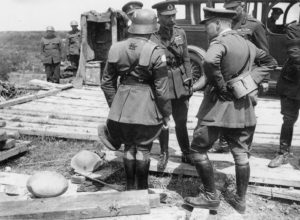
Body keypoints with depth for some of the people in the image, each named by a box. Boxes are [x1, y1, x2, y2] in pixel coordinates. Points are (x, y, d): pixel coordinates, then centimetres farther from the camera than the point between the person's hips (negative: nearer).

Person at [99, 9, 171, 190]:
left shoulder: (116, 48, 2)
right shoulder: (156, 52, -12)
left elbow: (107, 82, 7)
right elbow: (162, 89, -10)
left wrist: (114, 105, 19)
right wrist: (166, 113, 3)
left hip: (122, 105, 4)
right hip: (146, 107, -4)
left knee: (129, 147, 18)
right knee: (143, 148, 11)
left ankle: (130, 187, 28)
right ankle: (142, 189, 23)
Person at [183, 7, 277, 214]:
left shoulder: (220, 42, -14)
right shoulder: (246, 43, 9)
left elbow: (210, 61, -36)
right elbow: (270, 62, 21)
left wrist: (219, 86, -22)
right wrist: (253, 80, 9)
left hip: (220, 105, -7)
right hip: (244, 107, 8)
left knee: (198, 149, 8)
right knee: (241, 154, 14)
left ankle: (211, 197, 14)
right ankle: (240, 200, 25)